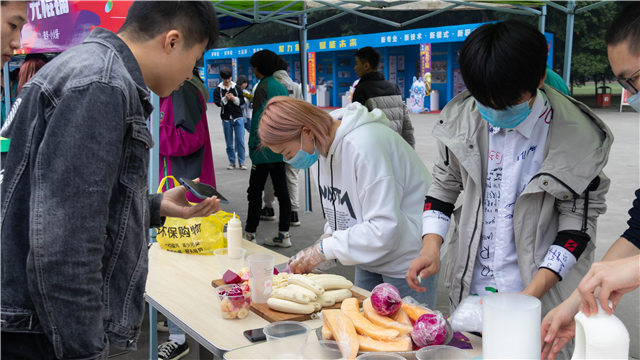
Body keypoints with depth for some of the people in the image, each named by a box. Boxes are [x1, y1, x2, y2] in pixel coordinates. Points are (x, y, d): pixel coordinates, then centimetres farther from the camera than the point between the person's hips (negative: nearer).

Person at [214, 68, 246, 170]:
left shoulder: (237, 88, 3)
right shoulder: (218, 90, 3)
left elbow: (242, 101, 1)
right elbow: (217, 102, -5)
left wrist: (234, 98, -15)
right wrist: (225, 98, -20)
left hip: (238, 117, 0)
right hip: (226, 118, 1)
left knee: (240, 141, -4)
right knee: (229, 143, 6)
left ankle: (241, 162, 3)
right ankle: (232, 162, 16)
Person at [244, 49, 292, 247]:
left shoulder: (263, 87, -12)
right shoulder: (282, 87, 12)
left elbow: (259, 119, -17)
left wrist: (254, 146, -14)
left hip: (265, 149, -8)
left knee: (255, 191, -1)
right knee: (281, 190, 10)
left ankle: (250, 234, 3)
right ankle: (284, 234, 14)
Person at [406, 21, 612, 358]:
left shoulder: (577, 136, -15)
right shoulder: (461, 118, -6)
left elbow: (578, 220, -10)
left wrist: (532, 293, -18)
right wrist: (431, 245, -7)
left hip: (541, 295, -3)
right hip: (468, 289, 3)